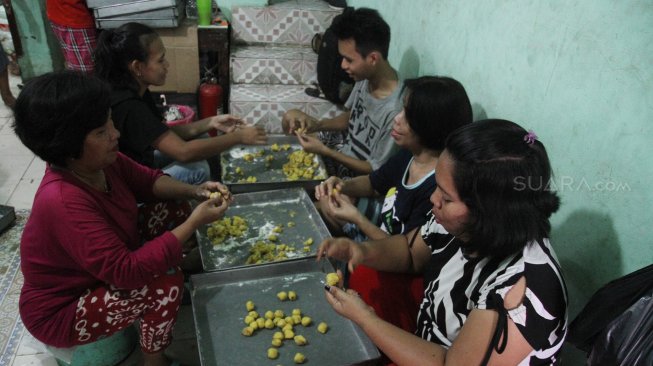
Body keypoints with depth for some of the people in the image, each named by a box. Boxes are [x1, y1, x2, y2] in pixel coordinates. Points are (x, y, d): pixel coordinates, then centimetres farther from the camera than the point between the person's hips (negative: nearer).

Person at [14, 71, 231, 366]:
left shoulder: (100, 161, -14)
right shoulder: (64, 203, -38)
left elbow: (147, 181, 1)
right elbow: (125, 271, -39)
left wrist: (195, 191, -17)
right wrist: (194, 223, -35)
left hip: (102, 270, 8)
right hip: (61, 311, -8)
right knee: (166, 284, -27)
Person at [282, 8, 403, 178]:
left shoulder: (395, 111, -33)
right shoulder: (365, 78, -10)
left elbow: (377, 169, -22)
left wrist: (324, 151, -24)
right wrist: (317, 124, -8)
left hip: (356, 177, -7)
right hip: (341, 155, 7)